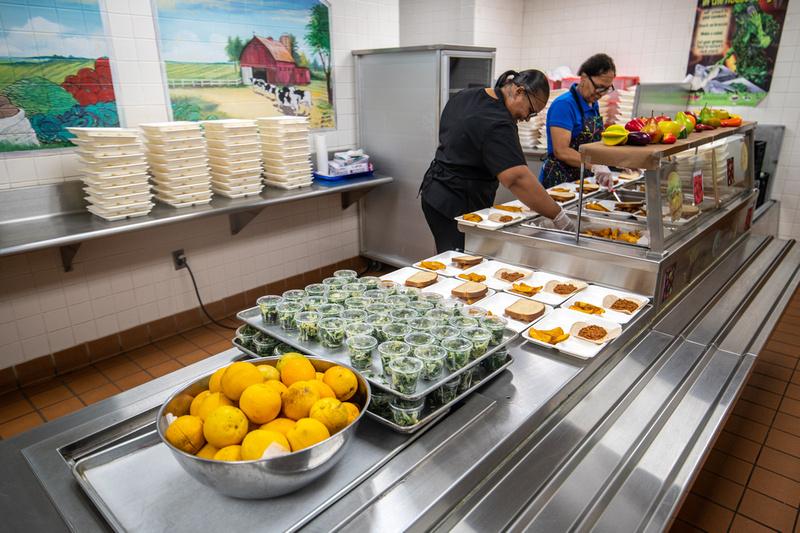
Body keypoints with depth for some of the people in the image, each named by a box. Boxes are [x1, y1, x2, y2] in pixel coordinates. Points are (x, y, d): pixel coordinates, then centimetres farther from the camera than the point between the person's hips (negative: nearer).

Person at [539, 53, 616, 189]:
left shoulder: (593, 104, 12)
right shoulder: (564, 104, -13)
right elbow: (561, 151, -21)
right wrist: (594, 165, -30)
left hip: (585, 180, 7)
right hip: (559, 180, -7)